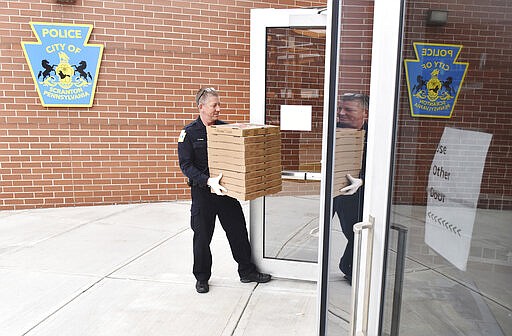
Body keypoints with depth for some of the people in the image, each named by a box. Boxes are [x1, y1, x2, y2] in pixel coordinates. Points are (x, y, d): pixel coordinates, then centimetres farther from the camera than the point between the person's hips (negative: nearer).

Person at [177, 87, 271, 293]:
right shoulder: (189, 133, -6)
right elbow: (185, 165, -13)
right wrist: (208, 181, -25)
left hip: (227, 190, 3)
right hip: (202, 192, -3)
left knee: (238, 231, 10)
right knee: (202, 236, 8)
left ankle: (247, 271, 28)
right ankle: (202, 278, 27)